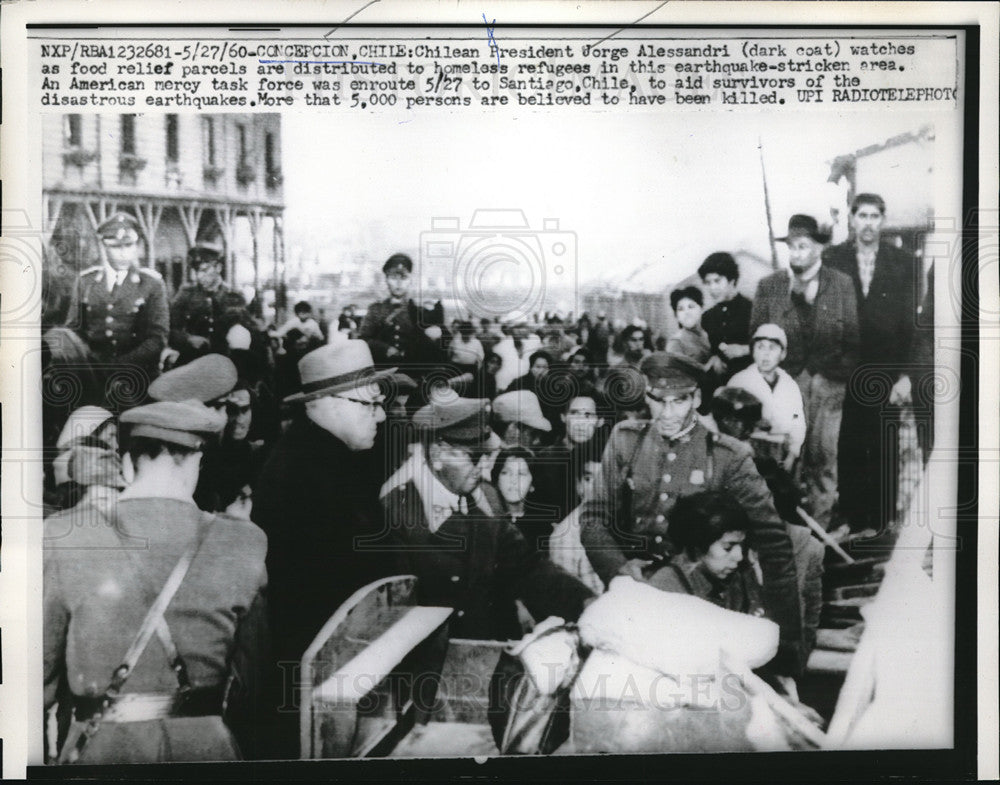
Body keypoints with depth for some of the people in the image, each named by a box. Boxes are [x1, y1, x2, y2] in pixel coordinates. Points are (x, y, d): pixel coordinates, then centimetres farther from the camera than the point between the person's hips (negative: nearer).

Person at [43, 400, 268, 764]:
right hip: (205, 743, 0)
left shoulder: (62, 540, -10)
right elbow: (259, 676, -1)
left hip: (101, 746, 0)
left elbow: (39, 673, -3)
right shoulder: (241, 546, -8)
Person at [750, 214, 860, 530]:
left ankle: (821, 522, 14)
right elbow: (756, 337, 8)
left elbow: (853, 335, 6)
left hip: (829, 381, 0)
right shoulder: (768, 286, 7)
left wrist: (845, 374, -1)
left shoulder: (842, 284, 7)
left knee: (824, 452, 3)